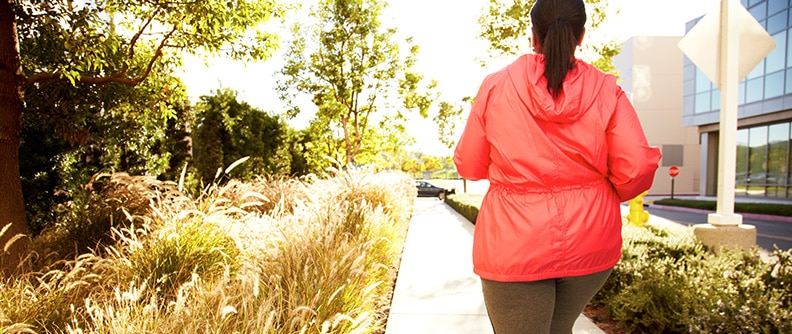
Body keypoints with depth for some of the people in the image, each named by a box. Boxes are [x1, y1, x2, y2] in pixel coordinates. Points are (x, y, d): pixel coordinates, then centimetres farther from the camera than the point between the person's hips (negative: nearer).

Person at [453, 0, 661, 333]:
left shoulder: (496, 86, -7)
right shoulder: (606, 90, -4)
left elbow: (469, 165, 0)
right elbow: (637, 168, -7)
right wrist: (596, 193, 14)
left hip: (514, 246, -3)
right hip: (590, 244, 3)